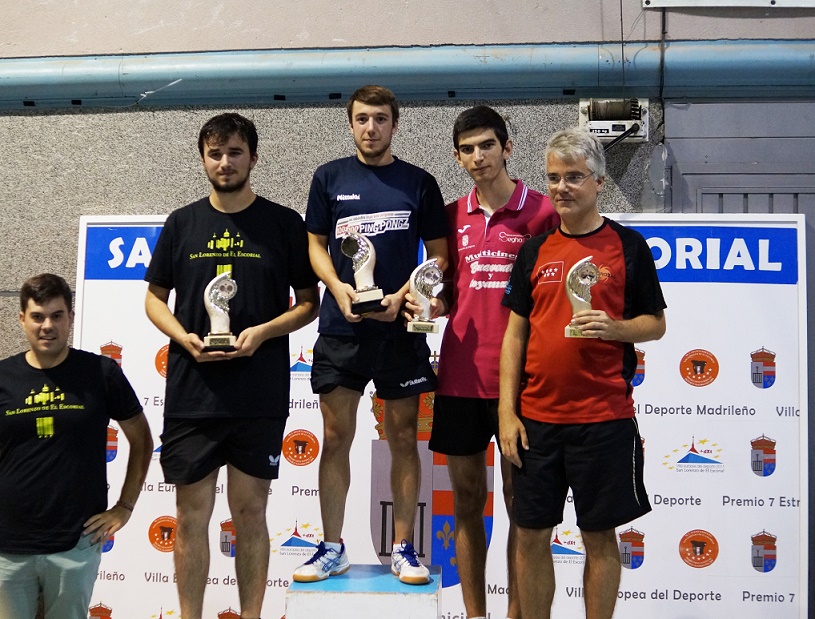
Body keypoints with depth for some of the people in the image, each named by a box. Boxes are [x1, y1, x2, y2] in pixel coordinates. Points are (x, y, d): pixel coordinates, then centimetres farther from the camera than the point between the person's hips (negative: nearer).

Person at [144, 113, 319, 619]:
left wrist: (262, 332, -13)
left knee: (250, 512, 7)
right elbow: (155, 297, 12)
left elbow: (309, 303, 4)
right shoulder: (182, 223, 7)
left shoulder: (284, 223, 2)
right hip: (191, 393, 2)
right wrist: (183, 336, -7)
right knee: (192, 513, 7)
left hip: (260, 398, -1)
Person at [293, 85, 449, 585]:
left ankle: (404, 548, 15)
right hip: (341, 328, 1)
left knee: (404, 439, 5)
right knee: (336, 438, 4)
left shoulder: (419, 183, 5)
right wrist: (338, 287, -9)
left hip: (401, 330, -1)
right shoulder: (330, 178, 7)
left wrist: (402, 296, -11)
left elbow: (439, 255, 5)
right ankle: (332, 549, 15)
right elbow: (315, 244, 10)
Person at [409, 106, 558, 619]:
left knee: (519, 501, 4)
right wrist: (432, 304, -3)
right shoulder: (453, 215, 9)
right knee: (467, 499, 11)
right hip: (460, 376, 4)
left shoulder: (542, 212, -3)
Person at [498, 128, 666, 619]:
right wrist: (507, 413, 2)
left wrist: (615, 328, -17)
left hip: (604, 418, -3)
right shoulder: (535, 251, 8)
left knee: (600, 536, 6)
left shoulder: (627, 245, 1)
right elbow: (516, 334, 9)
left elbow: (656, 323, 4)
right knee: (532, 535, 8)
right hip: (536, 418, 3)